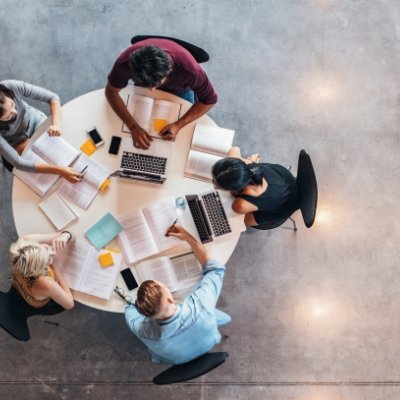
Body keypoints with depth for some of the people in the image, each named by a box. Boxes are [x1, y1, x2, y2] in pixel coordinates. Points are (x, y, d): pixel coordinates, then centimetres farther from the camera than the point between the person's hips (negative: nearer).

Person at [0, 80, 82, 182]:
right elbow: (18, 163, -39)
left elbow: (52, 97, -23)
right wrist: (59, 170, -47)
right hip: (16, 145, -2)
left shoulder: (13, 86, -35)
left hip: (35, 121, 3)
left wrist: (56, 124, -41)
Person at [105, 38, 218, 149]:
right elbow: (111, 92, -25)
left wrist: (178, 125, -39)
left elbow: (209, 99, -29)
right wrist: (133, 127, -37)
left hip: (179, 90, -1)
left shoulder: (188, 68, -45)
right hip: (142, 85, 1)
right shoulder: (126, 62, -41)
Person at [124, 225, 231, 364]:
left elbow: (130, 308, -15)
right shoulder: (199, 305, -46)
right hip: (208, 345, 0)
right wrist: (188, 237, -23)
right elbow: (215, 268, -25)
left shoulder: (143, 330, -42)